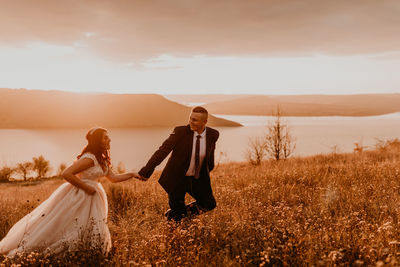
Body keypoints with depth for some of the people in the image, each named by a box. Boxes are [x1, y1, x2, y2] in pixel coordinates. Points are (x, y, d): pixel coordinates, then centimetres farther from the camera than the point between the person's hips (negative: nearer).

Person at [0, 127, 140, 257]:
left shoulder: (102, 160, 8)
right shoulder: (89, 158, -22)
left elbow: (114, 178, 13)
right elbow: (66, 174, -28)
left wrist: (132, 174, 4)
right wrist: (87, 188, -21)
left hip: (91, 198, 9)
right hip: (77, 196, -9)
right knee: (53, 228, -2)